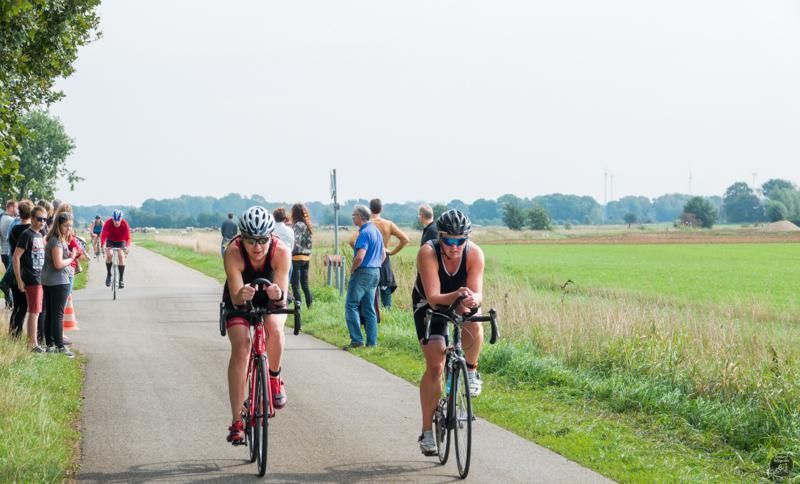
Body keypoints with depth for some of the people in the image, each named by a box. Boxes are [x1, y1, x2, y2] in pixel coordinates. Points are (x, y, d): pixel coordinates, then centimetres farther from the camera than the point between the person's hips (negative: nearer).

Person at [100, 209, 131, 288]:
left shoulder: (124, 224, -27)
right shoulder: (108, 223, -27)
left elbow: (127, 237, -31)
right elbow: (103, 235, -34)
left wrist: (127, 246, -48)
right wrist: (102, 245, -50)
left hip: (120, 241, 0)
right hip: (110, 240, 0)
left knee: (121, 255, -20)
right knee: (109, 254, -24)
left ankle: (121, 279, -16)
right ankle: (108, 274, -4)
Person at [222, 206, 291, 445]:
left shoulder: (281, 251, -32)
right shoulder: (233, 252, -33)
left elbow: (282, 297, -32)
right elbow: (235, 298, -35)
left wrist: (277, 295, -54)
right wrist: (241, 296, -58)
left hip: (270, 300, 0)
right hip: (239, 300, 0)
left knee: (274, 328, -32)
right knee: (240, 347, -20)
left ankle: (274, 378, -3)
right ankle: (237, 421, -17)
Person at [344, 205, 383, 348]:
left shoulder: (364, 233, -16)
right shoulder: (376, 231, 14)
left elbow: (360, 257, -24)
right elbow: (383, 254, 22)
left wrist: (352, 270, -10)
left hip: (363, 272, -9)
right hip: (375, 272, 9)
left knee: (351, 305, -6)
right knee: (369, 308, 11)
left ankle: (357, 339, -12)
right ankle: (372, 341, 9)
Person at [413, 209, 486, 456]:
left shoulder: (475, 254, -26)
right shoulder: (428, 253, -33)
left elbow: (477, 292, -32)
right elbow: (433, 297, -39)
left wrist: (473, 299, -56)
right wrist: (455, 296, -59)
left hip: (461, 302, 2)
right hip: (429, 305, -2)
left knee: (473, 324, -35)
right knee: (435, 366, -12)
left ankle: (471, 370, -6)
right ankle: (427, 430, -2)